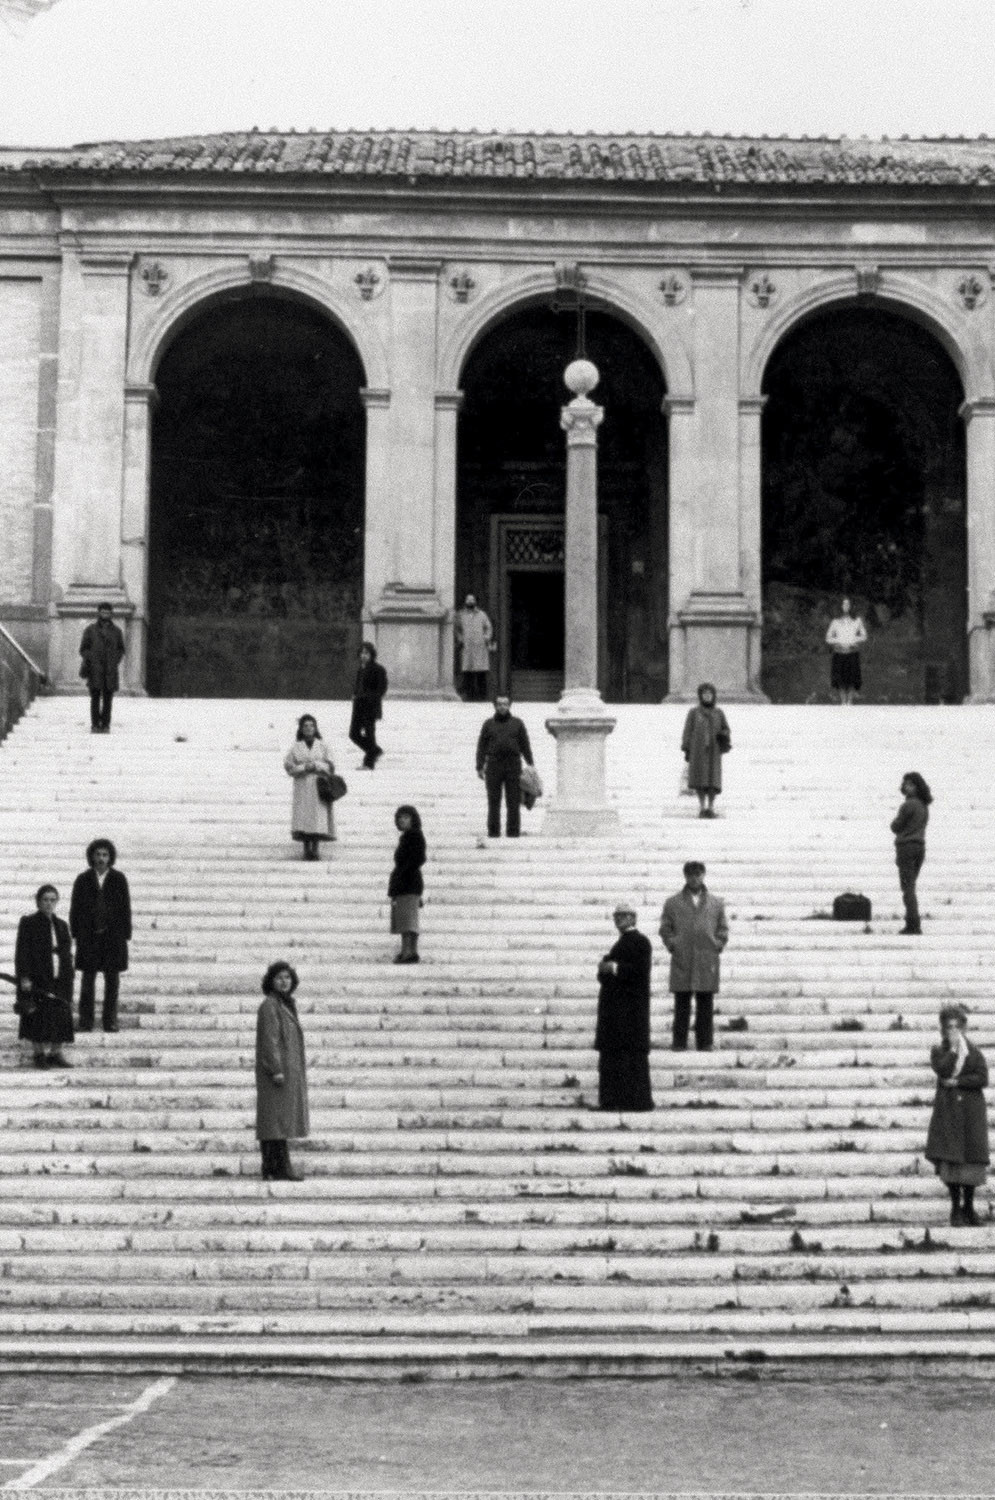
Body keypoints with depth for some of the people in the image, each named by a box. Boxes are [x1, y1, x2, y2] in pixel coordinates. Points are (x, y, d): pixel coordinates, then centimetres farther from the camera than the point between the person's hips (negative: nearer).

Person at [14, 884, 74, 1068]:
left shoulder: (61, 925, 12)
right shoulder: (28, 923, -2)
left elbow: (67, 955, 14)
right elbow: (22, 952, -7)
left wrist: (69, 982, 9)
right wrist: (24, 977, -15)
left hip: (60, 980, 5)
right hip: (37, 980, -5)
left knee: (60, 1018, 3)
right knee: (39, 1018, -2)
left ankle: (56, 1054, 11)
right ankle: (39, 1054, 6)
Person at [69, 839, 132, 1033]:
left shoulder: (119, 879, 2)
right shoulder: (82, 880, 4)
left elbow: (125, 908, 3)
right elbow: (75, 908, 5)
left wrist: (125, 936, -2)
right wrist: (75, 935, -1)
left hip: (113, 935, 0)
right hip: (89, 936, 0)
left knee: (112, 979, 0)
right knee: (88, 978, 0)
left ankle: (110, 1021, 5)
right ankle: (85, 1021, 3)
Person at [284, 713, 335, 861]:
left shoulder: (322, 746, 8)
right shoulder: (296, 747, 6)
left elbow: (330, 766, 5)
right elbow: (288, 766, 2)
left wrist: (317, 766, -11)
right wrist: (303, 767, -11)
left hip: (319, 787, 0)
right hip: (302, 786, 0)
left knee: (318, 817, -7)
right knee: (303, 817, -7)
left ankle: (315, 849, -3)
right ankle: (306, 849, -2)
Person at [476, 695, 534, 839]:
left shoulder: (517, 723, 9)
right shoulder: (488, 724, 10)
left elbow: (525, 746, 8)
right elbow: (482, 747, 8)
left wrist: (531, 766, -1)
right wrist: (479, 767, -1)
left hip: (513, 765, 0)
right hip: (494, 766, 0)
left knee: (513, 801, -3)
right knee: (494, 801, -2)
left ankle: (513, 831, 0)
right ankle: (493, 831, 0)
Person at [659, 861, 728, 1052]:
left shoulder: (716, 903, 13)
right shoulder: (672, 903, 11)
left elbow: (723, 929, 14)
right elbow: (665, 929, 10)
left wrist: (717, 946, 1)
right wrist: (672, 945, -2)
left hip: (707, 963, 1)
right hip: (681, 962, -1)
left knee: (706, 1004, 1)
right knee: (682, 1004, -1)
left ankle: (705, 1043, 5)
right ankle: (679, 1043, 2)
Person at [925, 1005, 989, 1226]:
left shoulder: (975, 1053, 8)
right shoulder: (939, 1052, 8)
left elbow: (983, 1079, -5)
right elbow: (942, 1069, -13)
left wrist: (957, 1082, -11)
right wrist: (954, 1048, -9)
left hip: (971, 1111, 0)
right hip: (948, 1111, 0)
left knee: (971, 1158, -1)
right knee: (950, 1158, -5)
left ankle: (968, 1206, 11)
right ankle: (955, 1207, 4)